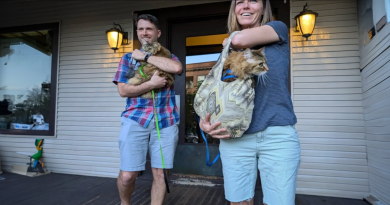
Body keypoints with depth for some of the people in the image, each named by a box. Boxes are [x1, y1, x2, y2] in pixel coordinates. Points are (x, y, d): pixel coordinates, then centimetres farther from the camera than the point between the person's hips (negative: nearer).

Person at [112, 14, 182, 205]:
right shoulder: (128, 58, 13)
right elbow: (123, 90, 1)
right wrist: (151, 84, -11)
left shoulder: (167, 56, 13)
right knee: (127, 175, 0)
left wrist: (145, 57, -7)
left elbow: (177, 68, -12)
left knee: (159, 173, 5)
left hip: (165, 121, 1)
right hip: (135, 120, 0)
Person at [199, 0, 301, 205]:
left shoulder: (278, 29, 7)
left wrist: (228, 43, 10)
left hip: (277, 135, -3)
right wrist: (204, 121, -8)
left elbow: (240, 40, -14)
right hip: (234, 138, 3)